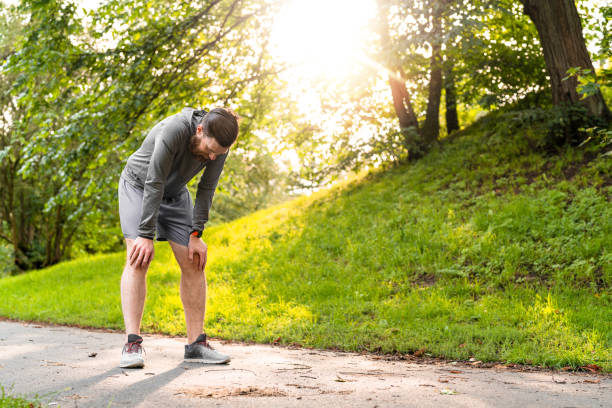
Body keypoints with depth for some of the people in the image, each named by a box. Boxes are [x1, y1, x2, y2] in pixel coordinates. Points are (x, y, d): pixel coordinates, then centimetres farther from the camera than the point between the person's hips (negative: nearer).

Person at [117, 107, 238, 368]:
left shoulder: (219, 143, -20)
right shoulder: (174, 130, -37)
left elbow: (206, 189, -11)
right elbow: (154, 184, -34)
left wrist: (196, 235, -15)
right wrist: (145, 236, -32)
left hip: (175, 193, 5)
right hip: (138, 186, -5)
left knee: (194, 264, -4)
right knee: (138, 259, -21)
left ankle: (196, 343, 0)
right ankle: (132, 343, -23)